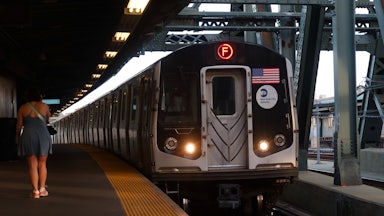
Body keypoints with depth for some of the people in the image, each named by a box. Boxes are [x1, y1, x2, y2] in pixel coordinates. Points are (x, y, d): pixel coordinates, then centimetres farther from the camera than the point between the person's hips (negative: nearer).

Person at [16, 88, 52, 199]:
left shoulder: (22, 108, 3)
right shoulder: (44, 106, 2)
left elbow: (19, 125, 2)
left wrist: (18, 138, 14)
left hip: (28, 137, 0)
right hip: (43, 137, 0)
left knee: (32, 165, 2)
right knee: (42, 164, 12)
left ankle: (35, 191, -2)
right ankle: (42, 189, 7)